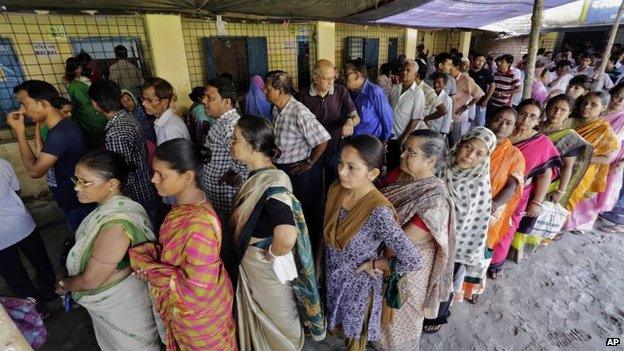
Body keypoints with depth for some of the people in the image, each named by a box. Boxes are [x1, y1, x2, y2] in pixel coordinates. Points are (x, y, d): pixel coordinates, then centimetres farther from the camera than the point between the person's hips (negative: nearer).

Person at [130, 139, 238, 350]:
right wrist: (141, 254, -10)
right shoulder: (186, 203, -10)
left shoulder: (199, 225, -38)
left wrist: (147, 268, -23)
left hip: (197, 310, -7)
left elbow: (197, 287, -31)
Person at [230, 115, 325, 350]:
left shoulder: (272, 184, -33)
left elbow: (287, 236, -47)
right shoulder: (257, 176, -5)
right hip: (250, 263, 8)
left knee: (276, 318, 22)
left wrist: (273, 255, -30)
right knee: (258, 317, 31)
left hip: (266, 269, -8)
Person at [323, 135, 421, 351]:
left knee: (355, 333, 25)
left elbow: (414, 261, -30)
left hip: (358, 284, -5)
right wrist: (322, 263, 7)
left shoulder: (379, 212, -35)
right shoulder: (336, 189, -15)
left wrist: (373, 264, -19)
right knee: (342, 321, 32)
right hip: (332, 275, 5)